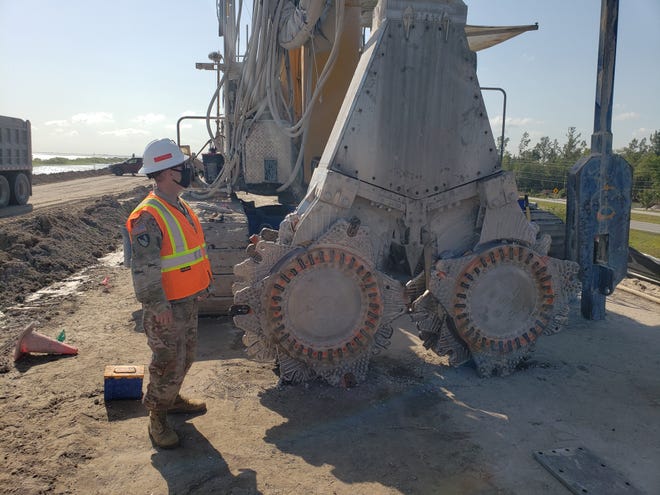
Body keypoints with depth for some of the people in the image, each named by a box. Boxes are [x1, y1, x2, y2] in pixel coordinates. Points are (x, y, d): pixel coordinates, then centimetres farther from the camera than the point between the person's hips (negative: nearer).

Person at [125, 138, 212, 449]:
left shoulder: (181, 208, 9)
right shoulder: (148, 216, -22)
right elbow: (144, 267, -25)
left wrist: (201, 286, 21)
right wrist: (159, 306, -25)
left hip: (189, 301, 9)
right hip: (167, 306, -9)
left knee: (185, 357, 22)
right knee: (168, 363, 1)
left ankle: (172, 399, 42)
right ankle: (157, 418, 19)